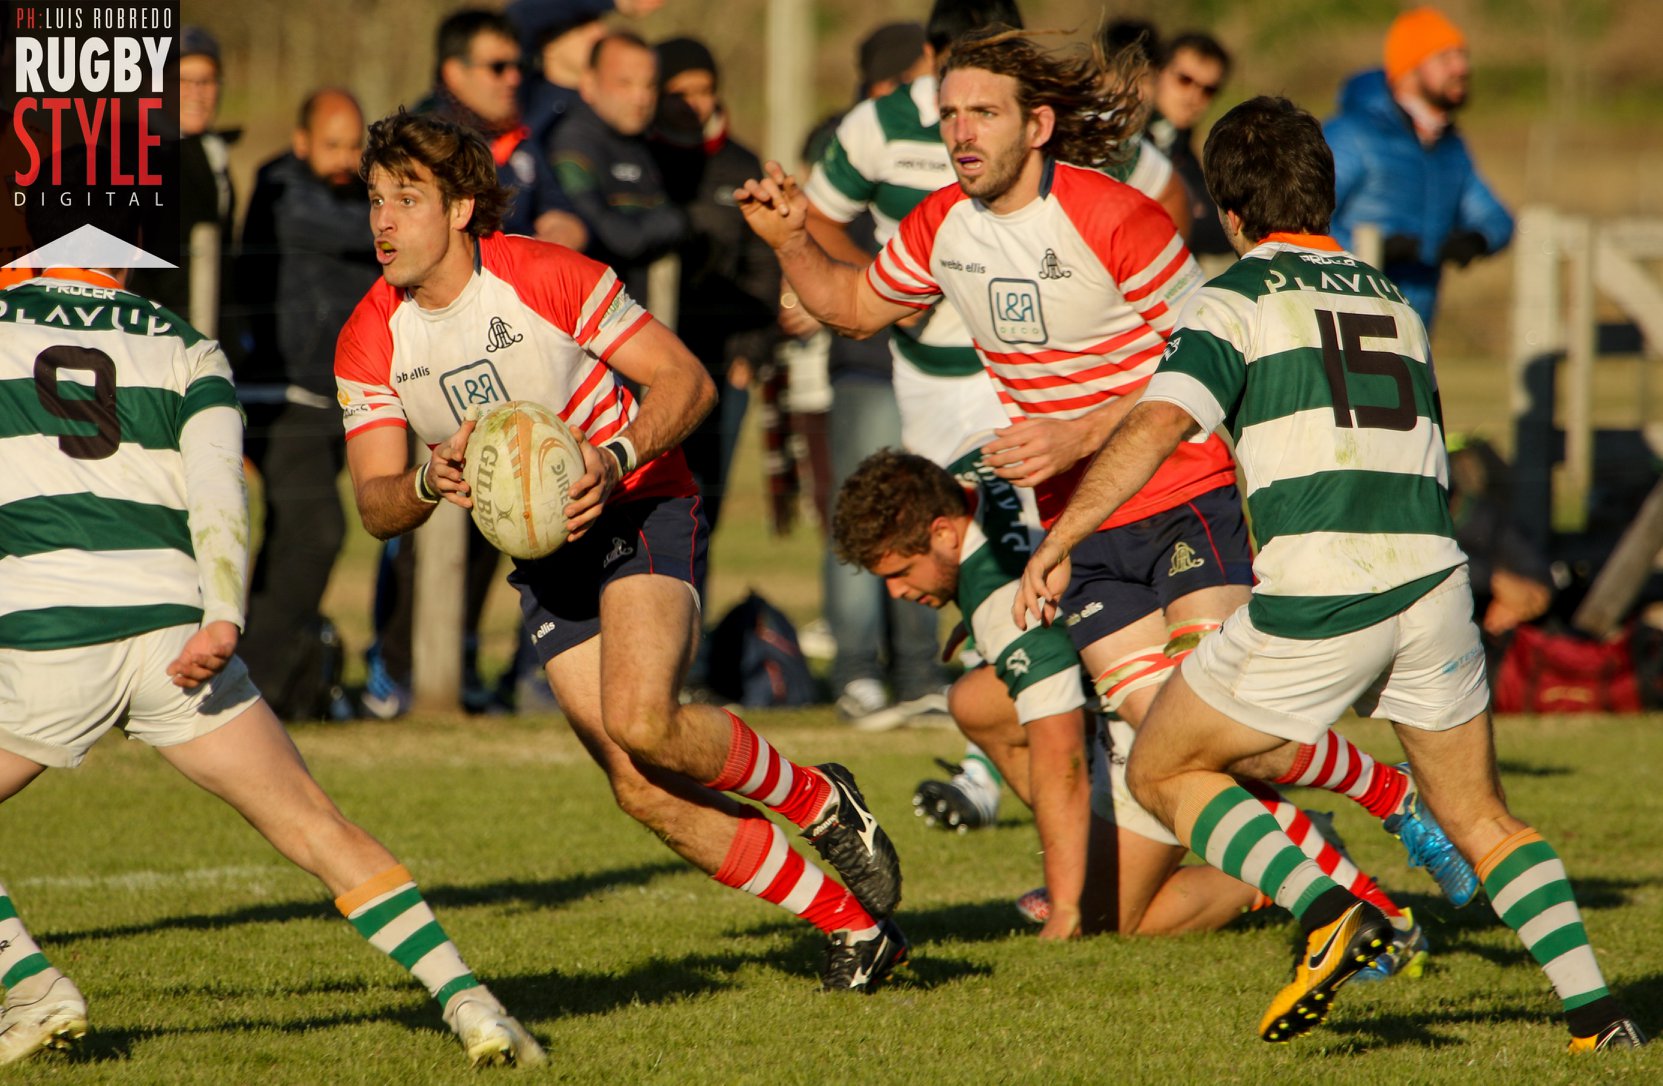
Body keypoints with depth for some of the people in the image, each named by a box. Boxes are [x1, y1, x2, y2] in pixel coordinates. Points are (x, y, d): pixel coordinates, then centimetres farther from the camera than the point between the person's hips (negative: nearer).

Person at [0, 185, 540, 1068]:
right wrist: (223, 619, -10)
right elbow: (217, 484, 0)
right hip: (169, 626, 2)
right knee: (323, 836, 9)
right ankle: (469, 1005, -3)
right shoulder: (184, 348, 17)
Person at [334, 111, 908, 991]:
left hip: (640, 512, -5)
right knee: (645, 793, -5)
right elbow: (375, 505, -5)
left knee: (641, 721, -30)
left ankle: (817, 799, -1)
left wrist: (614, 460, -28)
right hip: (543, 555, 5)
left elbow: (685, 380, -11)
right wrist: (430, 482, -28)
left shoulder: (545, 277, -16)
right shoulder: (370, 342, -5)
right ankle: (854, 926, 8)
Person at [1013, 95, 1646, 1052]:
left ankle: (1331, 911, -7)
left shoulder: (1239, 301, 3)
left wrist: (1061, 539, -12)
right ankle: (1595, 1011, 6)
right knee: (1481, 819, 20)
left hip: (1316, 601, -5)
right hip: (1433, 579, 5)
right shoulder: (1396, 304, 22)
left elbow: (1161, 422, -13)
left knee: (1164, 773, 13)